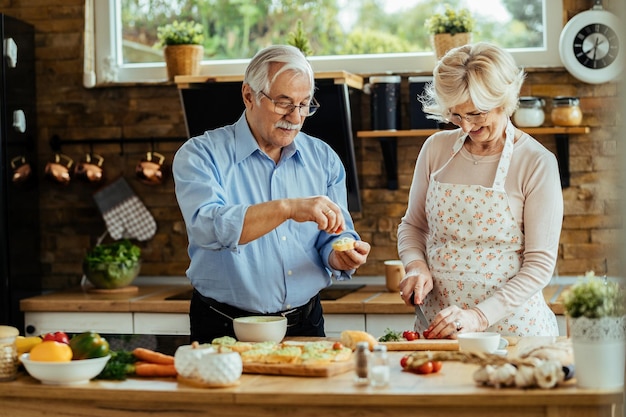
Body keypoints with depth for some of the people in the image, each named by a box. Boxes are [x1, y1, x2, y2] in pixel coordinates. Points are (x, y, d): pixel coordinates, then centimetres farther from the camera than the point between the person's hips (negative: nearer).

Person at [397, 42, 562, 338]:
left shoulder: (537, 163, -6)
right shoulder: (436, 149, 5)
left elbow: (540, 264, -7)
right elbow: (412, 225, 17)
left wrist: (480, 315, -16)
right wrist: (416, 266, -3)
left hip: (511, 323, -2)